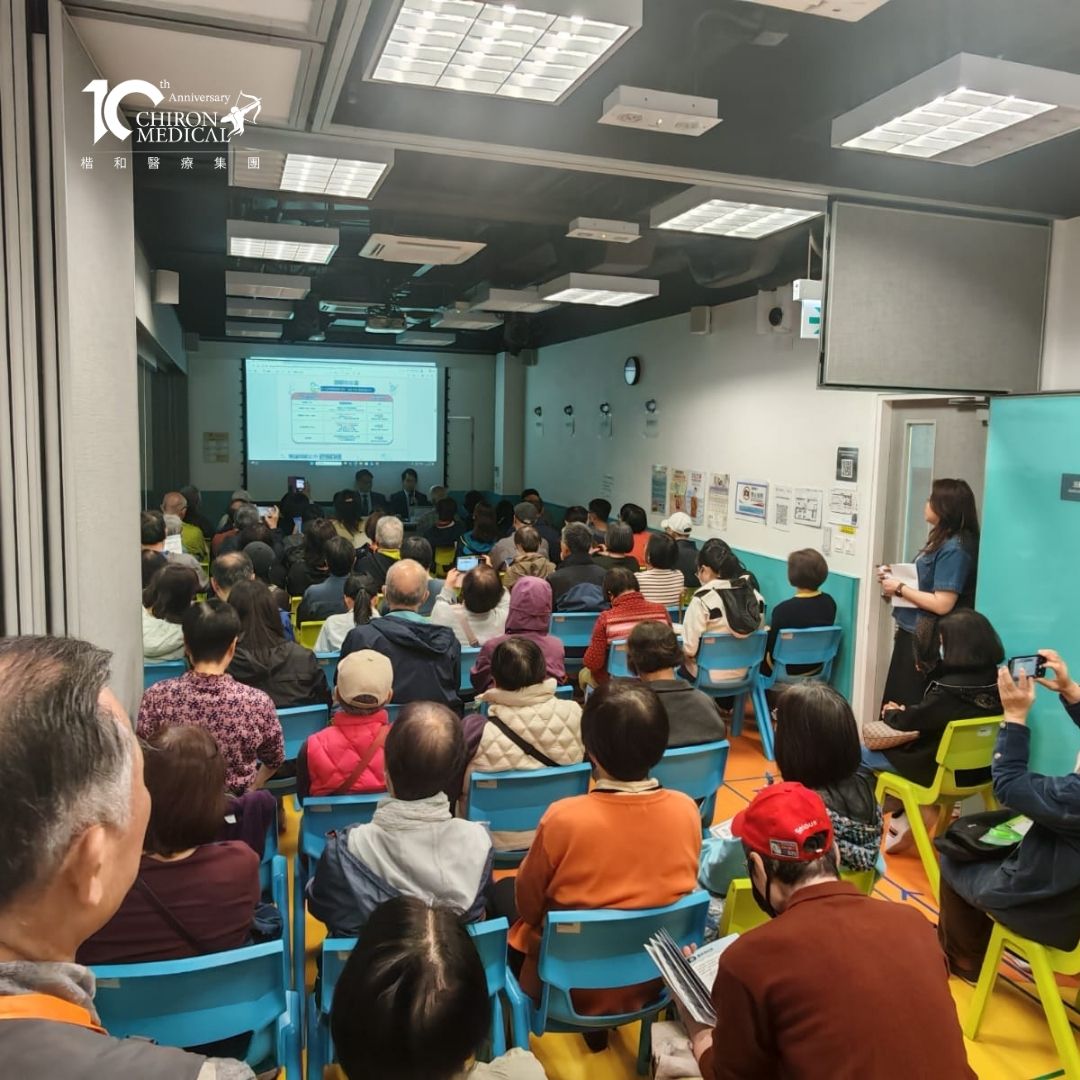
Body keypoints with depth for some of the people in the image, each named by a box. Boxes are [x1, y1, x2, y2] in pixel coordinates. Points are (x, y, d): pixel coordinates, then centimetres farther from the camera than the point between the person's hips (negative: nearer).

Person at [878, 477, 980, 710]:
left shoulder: (954, 548, -21)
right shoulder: (942, 540, 8)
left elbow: (942, 604, -24)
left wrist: (900, 589, -16)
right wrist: (895, 577, 3)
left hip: (925, 639, -10)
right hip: (913, 633, 10)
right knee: (893, 705, 19)